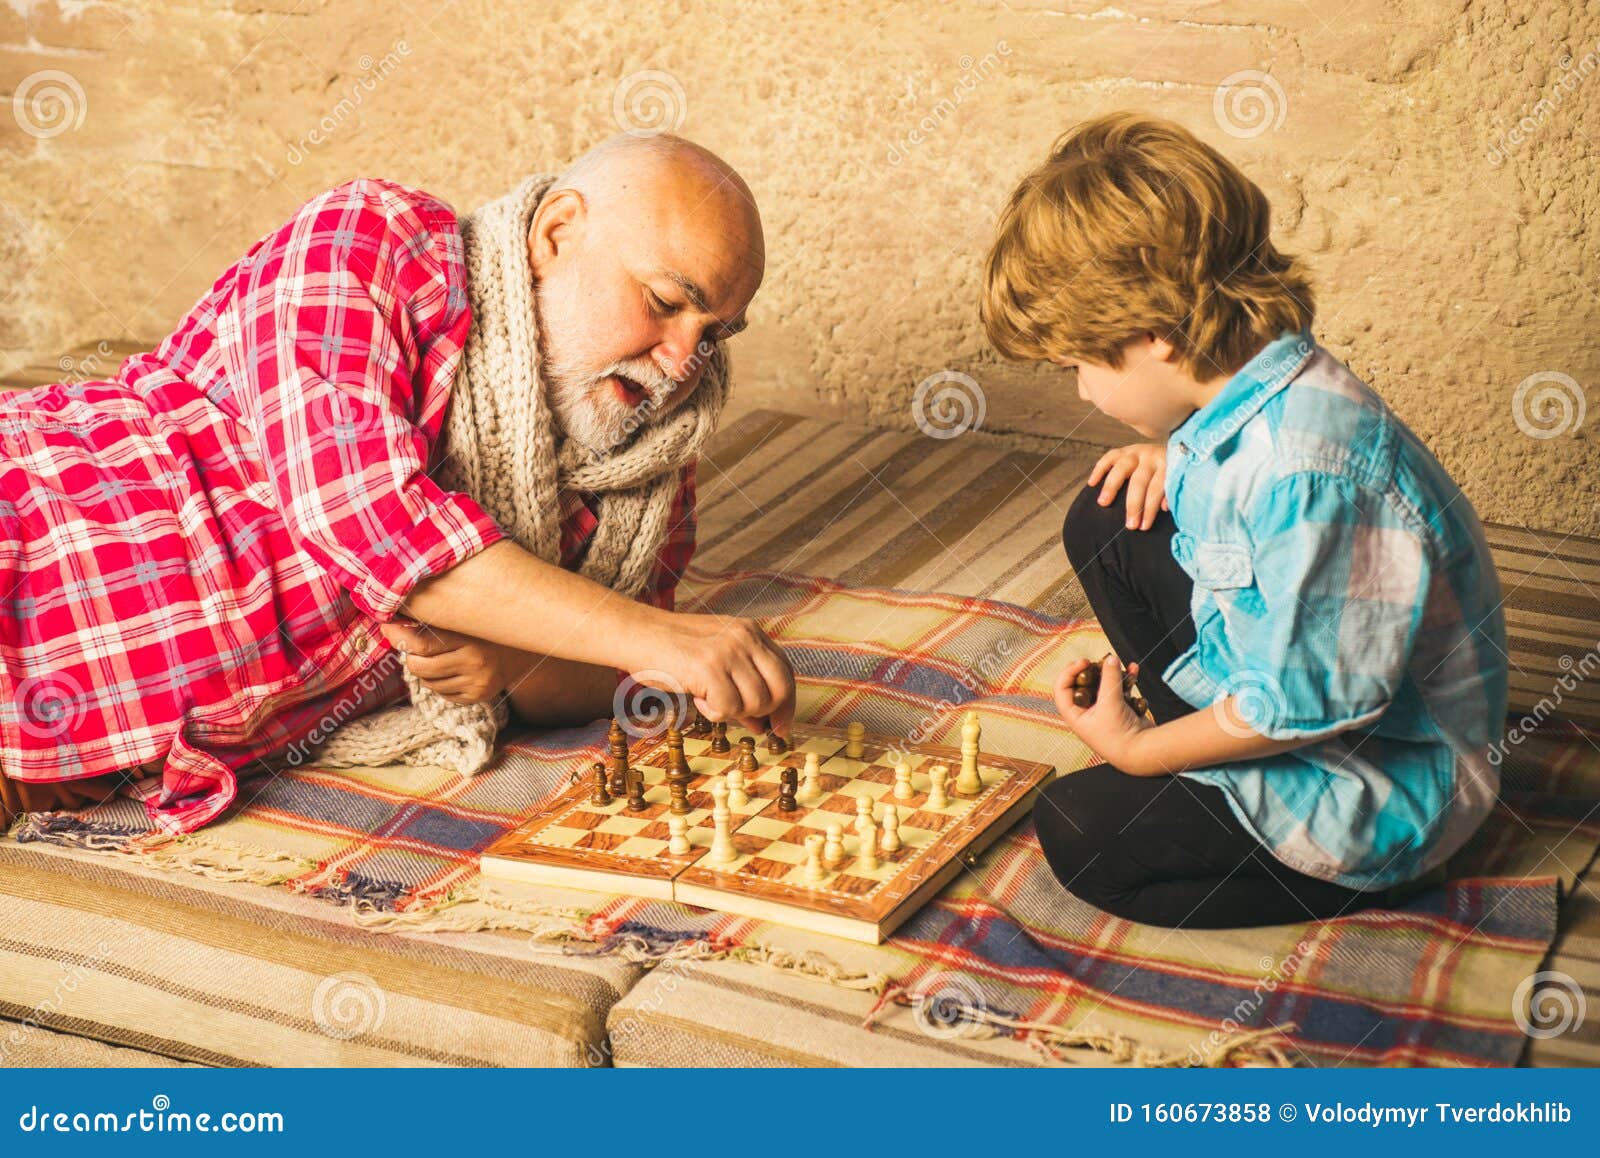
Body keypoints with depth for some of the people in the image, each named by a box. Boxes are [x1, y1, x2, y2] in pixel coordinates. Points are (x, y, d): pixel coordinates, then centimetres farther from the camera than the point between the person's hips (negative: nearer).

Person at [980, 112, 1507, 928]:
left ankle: (1372, 876, 0)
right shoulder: (1244, 396, -6)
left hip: (1384, 788, -9)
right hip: (1286, 678, 9)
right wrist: (1174, 462, -3)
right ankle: (1207, 768, 9)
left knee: (1078, 834, -11)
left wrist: (1138, 751, -14)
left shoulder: (1308, 464, -34)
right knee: (1106, 524, 4)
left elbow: (1305, 701, -28)